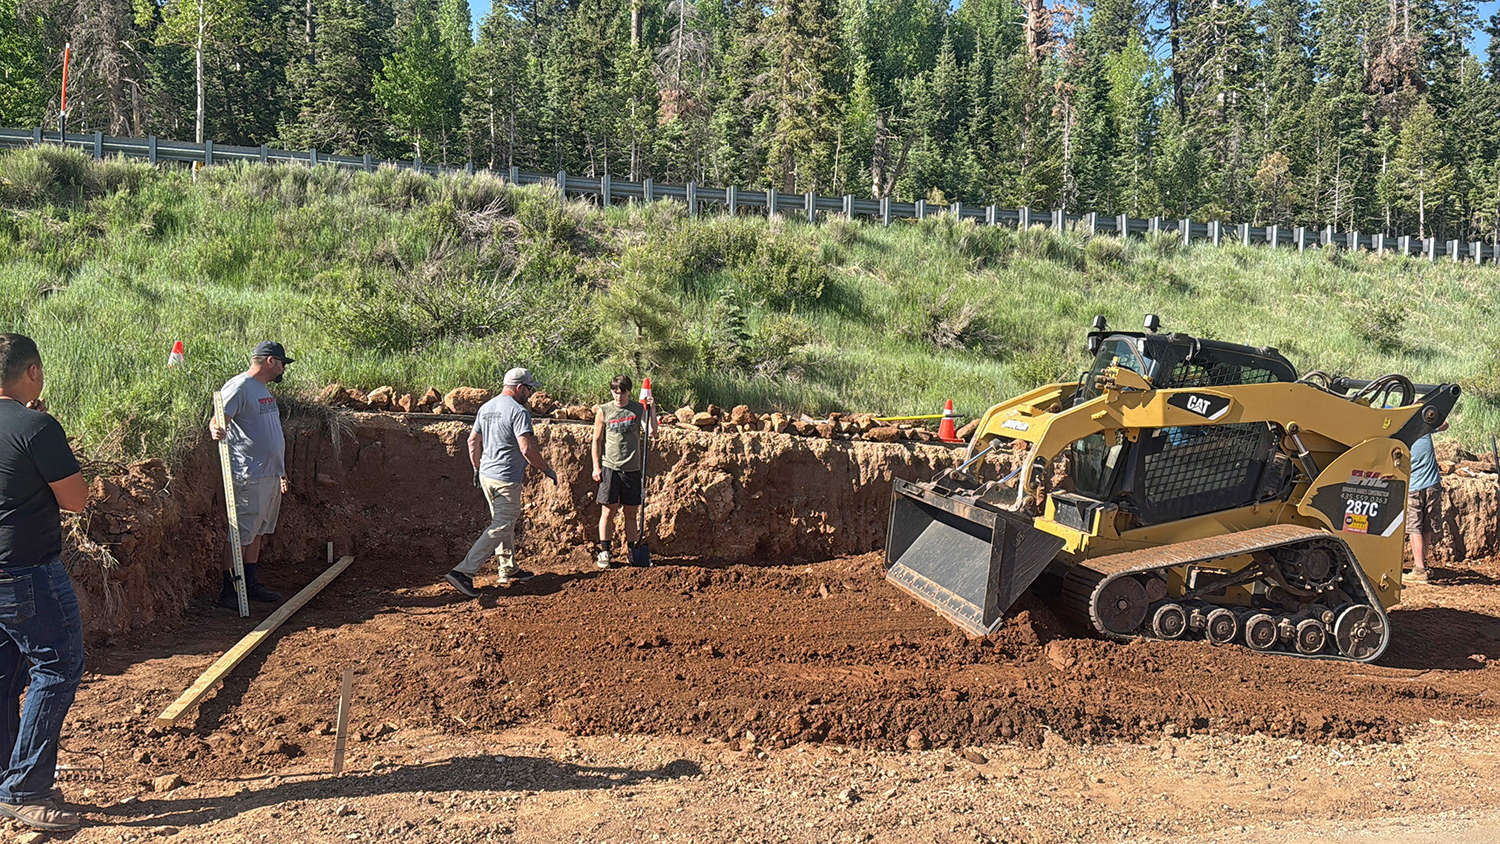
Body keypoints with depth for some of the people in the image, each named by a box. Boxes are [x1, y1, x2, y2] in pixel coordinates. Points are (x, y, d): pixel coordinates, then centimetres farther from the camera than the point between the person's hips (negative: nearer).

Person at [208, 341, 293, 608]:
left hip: (270, 474, 10)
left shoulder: (264, 390, 19)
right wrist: (215, 430, -45)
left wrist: (280, 471, 28)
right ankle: (228, 592, -1)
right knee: (240, 535, -6)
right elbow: (219, 419, -22)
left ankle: (251, 585, 22)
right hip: (249, 476, -10)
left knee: (258, 532, 14)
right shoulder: (239, 387, -11)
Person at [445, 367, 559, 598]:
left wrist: (477, 469, 27)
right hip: (506, 479, -9)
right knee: (500, 527, -6)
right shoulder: (518, 411, -16)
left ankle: (508, 570, 30)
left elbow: (473, 440, 17)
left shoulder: (486, 407, 11)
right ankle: (464, 572, -13)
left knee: (504, 523, 21)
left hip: (486, 475, 9)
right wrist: (547, 470, -10)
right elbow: (527, 449, -21)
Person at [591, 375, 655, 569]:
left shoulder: (639, 409, 4)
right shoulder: (603, 411, 2)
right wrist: (596, 466, 0)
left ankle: (631, 552, 16)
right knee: (608, 511, 0)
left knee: (631, 513, 6)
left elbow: (651, 431, -8)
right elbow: (597, 440, 6)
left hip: (632, 469, 1)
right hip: (610, 467, -1)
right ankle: (604, 552, 8)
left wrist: (651, 408, -12)